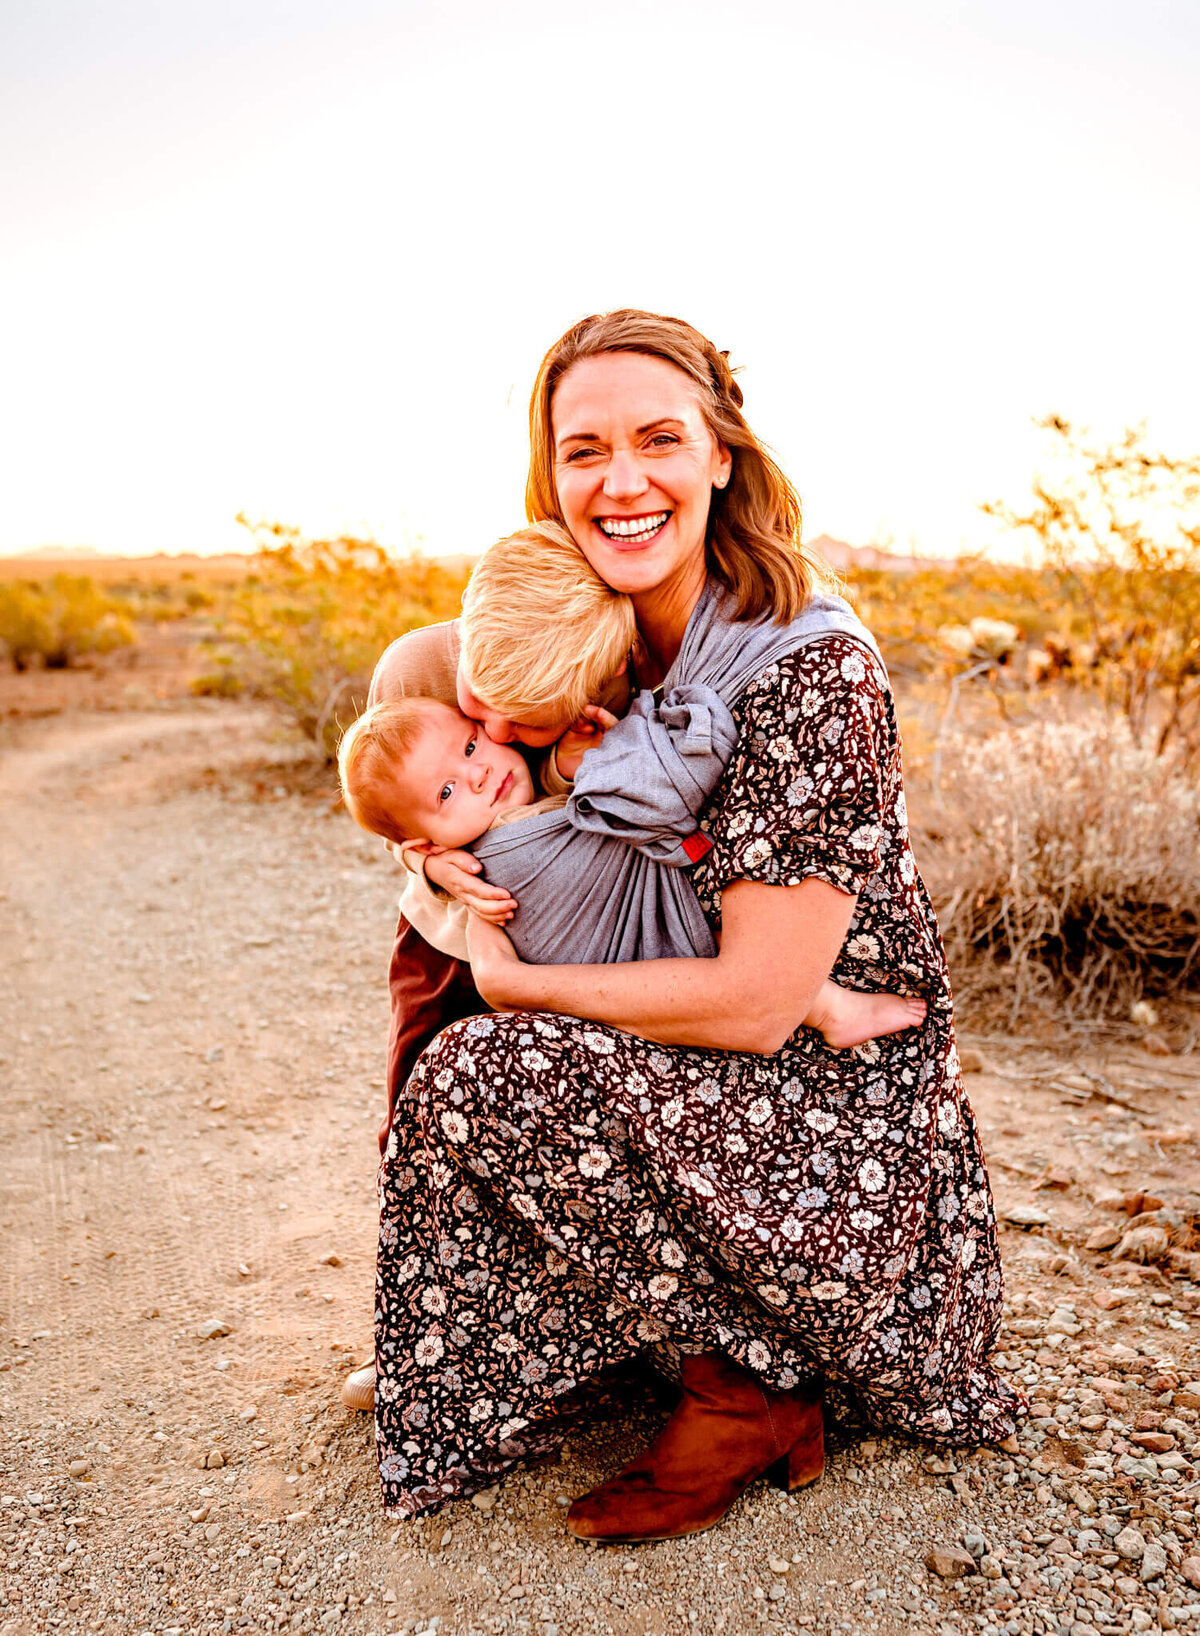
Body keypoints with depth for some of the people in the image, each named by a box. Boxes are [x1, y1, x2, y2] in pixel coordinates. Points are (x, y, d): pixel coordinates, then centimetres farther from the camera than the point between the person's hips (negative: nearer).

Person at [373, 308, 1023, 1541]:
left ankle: (748, 1390, -1)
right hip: (718, 1098, 8)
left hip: (844, 1142, -8)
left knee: (484, 1077, -21)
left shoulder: (809, 676, -22)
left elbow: (755, 1004, -25)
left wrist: (512, 982, -14)